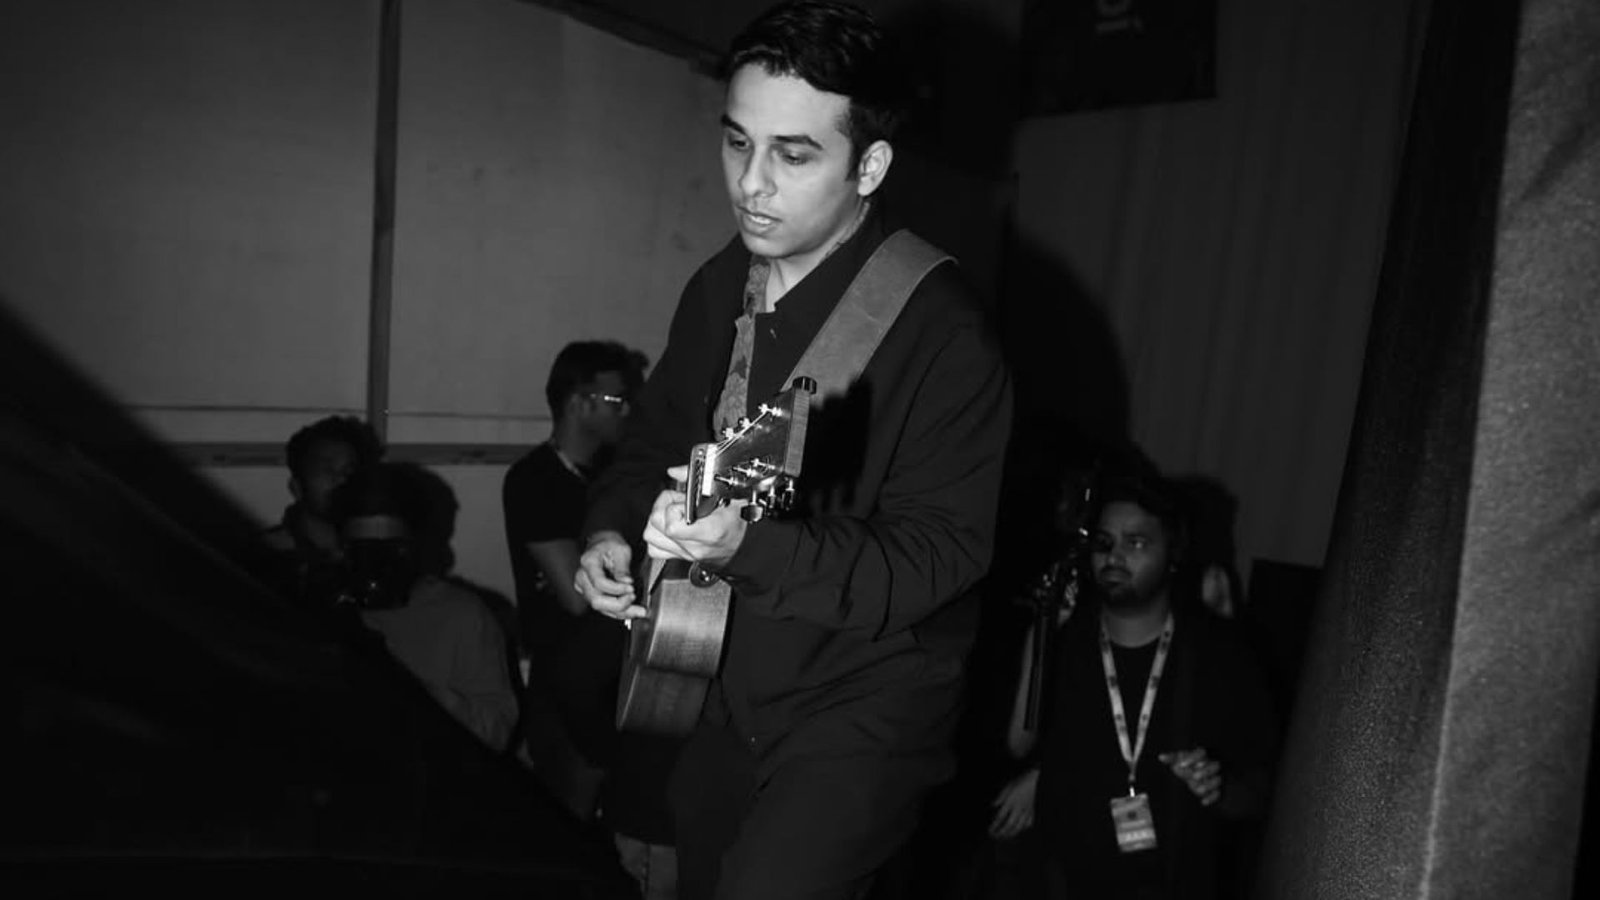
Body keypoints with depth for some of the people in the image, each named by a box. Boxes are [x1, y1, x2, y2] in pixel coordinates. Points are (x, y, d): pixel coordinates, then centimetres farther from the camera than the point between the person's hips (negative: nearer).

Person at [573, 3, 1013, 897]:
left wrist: (752, 545, -37)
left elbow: (940, 551, -25)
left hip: (864, 702, -7)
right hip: (718, 689, 7)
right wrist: (612, 533, -5)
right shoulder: (717, 286, 0)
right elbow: (653, 439, 13)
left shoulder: (942, 330, -22)